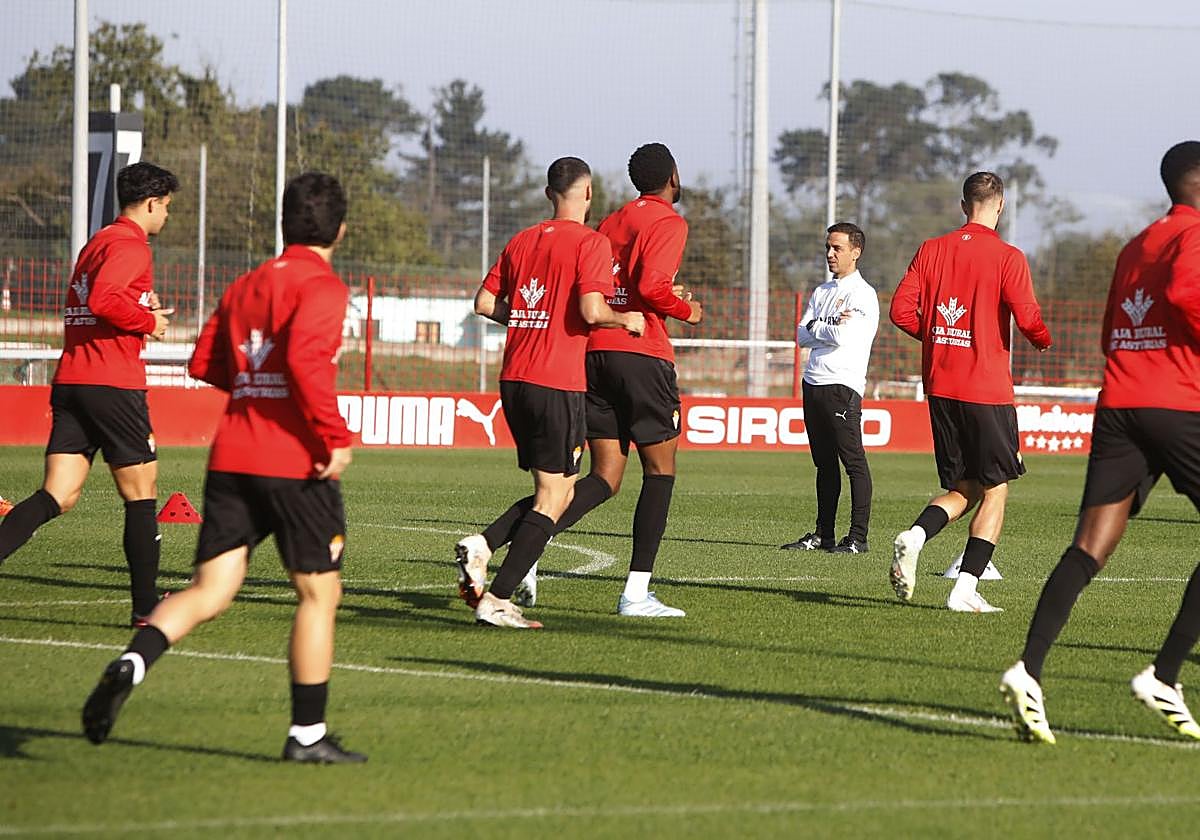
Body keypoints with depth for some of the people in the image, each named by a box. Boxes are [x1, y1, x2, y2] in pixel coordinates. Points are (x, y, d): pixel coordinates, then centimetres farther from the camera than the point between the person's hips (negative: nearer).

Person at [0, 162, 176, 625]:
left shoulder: (96, 243, 22)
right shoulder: (130, 245, -8)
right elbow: (103, 300, -24)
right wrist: (150, 320, -9)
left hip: (69, 381, 8)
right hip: (113, 385, -8)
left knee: (57, 496, -1)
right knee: (141, 497, 4)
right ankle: (146, 608, 9)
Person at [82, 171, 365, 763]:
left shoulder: (245, 286, 15)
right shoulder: (321, 287, -7)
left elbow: (204, 363, 18)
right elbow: (306, 357, -23)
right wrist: (335, 437, -18)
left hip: (231, 459, 6)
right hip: (296, 463, -6)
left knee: (209, 591, 3)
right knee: (319, 594, 7)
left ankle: (130, 665, -23)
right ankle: (307, 735, 9)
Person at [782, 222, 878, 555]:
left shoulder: (863, 294, -5)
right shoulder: (820, 293, 19)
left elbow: (844, 337, -16)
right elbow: (802, 336, 10)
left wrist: (817, 329, 0)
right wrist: (831, 328, -6)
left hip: (843, 385, -8)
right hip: (814, 384, 8)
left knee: (853, 461, -8)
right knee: (824, 463, 11)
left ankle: (858, 536, -10)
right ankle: (823, 534, 14)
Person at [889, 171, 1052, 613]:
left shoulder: (931, 250, 6)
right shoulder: (1007, 257, -8)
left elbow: (901, 310, 3)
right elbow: (1027, 318, -15)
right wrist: (1044, 341, 7)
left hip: (940, 386, 5)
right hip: (987, 389, -5)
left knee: (963, 487, 15)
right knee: (995, 489, 6)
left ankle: (915, 535, -13)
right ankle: (966, 588, -3)